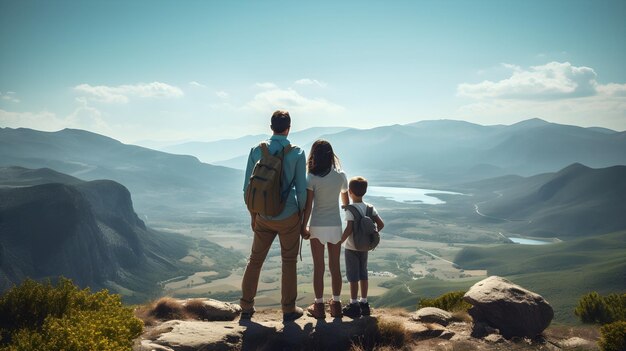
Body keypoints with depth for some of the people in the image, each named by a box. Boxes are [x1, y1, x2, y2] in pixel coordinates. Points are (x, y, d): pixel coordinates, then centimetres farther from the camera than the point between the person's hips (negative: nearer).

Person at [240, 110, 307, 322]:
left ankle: (246, 307, 19)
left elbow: (247, 187, 0)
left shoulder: (256, 151, -2)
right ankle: (288, 309, 18)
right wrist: (302, 214, 7)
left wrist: (253, 214, 11)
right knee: (289, 262, 10)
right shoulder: (297, 153, -8)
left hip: (263, 216, 2)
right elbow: (301, 189, -7)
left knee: (255, 260, 14)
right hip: (289, 217, -2)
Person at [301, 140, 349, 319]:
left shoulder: (312, 178, -11)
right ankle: (336, 304, 19)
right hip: (335, 226, 3)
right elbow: (346, 201, 12)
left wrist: (303, 226, -5)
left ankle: (319, 306, 12)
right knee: (335, 266, 11)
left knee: (318, 267, 6)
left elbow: (308, 205, -13)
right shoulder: (341, 176, 0)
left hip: (317, 226, -3)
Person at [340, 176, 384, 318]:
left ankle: (354, 305, 10)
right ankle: (364, 303, 24)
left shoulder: (351, 209, -17)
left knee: (353, 277, 3)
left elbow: (349, 229, -24)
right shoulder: (370, 207, 0)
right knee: (363, 275, 16)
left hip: (352, 248, -6)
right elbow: (381, 224, -2)